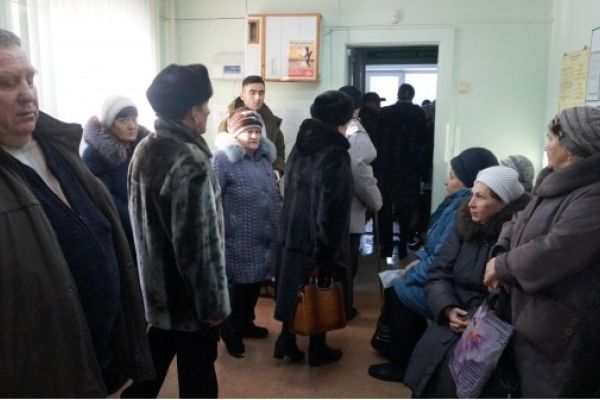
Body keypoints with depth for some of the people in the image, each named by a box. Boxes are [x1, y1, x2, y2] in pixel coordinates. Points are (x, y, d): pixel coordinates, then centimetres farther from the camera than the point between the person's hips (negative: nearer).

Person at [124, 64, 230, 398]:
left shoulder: (144, 150, 1)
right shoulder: (190, 162, -26)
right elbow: (201, 244, -25)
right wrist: (214, 304, -15)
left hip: (154, 288, 8)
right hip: (188, 297, -8)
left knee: (150, 368, 24)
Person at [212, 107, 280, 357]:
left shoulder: (264, 157, 10)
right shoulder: (223, 159, -13)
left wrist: (278, 224, 16)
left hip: (264, 238, 7)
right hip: (239, 240, -7)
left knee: (255, 283, 18)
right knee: (236, 286, 5)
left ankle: (246, 323, 38)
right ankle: (231, 334, 23)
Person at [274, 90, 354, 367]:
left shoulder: (299, 147, 5)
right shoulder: (336, 155, -18)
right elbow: (333, 208, -21)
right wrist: (331, 248, -15)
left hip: (292, 233, 7)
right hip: (318, 239, -7)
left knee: (295, 289, 17)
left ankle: (286, 342, 27)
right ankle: (317, 350, 24)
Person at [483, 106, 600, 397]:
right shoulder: (560, 184, 10)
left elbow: (553, 252, -30)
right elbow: (522, 221, 14)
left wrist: (503, 265, -14)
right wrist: (501, 253, -5)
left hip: (563, 329, -10)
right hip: (531, 316, 10)